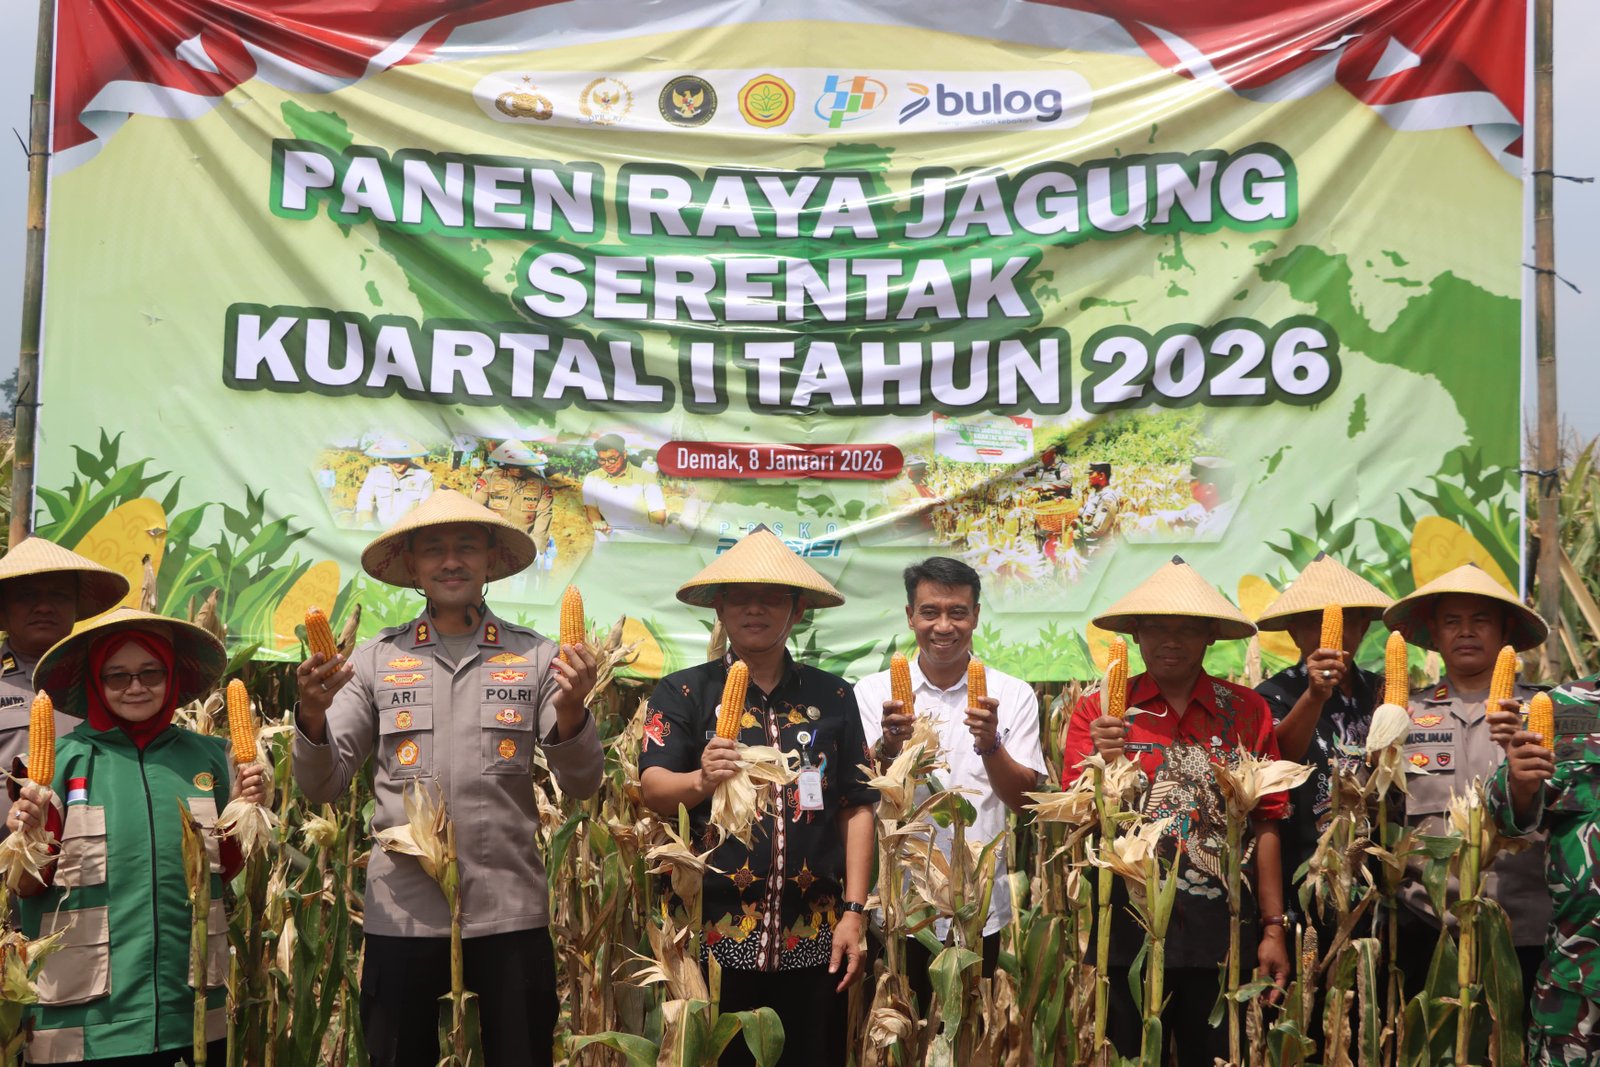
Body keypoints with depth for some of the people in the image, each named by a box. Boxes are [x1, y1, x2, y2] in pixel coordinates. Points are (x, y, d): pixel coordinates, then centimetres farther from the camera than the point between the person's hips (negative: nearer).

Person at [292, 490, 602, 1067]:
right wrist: (312, 715, -15)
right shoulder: (375, 659, 5)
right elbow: (323, 788, 4)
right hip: (402, 912, 1)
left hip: (510, 911, 0)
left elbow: (581, 786, 1)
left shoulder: (537, 657, 4)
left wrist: (570, 711, -18)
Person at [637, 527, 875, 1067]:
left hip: (811, 940, 2)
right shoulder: (683, 693, 4)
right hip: (714, 935, -2)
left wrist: (854, 913, 1)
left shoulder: (833, 697, 10)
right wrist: (701, 780, -31)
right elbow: (654, 790, -9)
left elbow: (857, 808, 9)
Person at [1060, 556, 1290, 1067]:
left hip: (1221, 931, 1)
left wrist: (1273, 929, 0)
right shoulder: (1099, 710, 3)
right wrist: (1100, 761, -21)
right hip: (1126, 928, 0)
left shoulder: (1247, 711, 4)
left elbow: (1265, 826, 4)